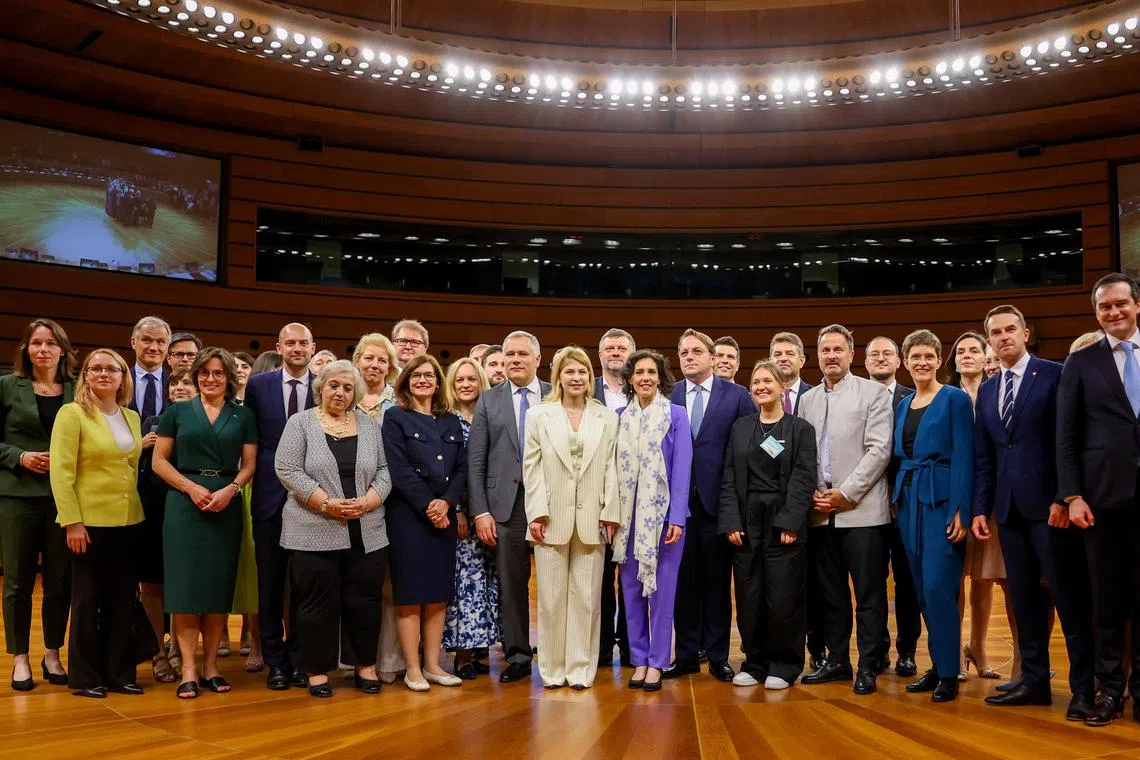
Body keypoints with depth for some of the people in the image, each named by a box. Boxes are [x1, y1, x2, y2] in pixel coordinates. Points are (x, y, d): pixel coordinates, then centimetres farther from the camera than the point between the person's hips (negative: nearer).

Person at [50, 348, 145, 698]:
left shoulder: (132, 417, 10)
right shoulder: (71, 414, -6)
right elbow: (61, 472, -11)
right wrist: (72, 522, -16)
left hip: (127, 521, 5)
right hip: (89, 521, -5)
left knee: (122, 601, 9)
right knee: (87, 601, 5)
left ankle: (119, 672, 20)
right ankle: (85, 677, 16)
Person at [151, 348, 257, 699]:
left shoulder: (244, 416, 9)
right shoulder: (177, 412, 6)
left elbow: (249, 464, 6)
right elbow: (159, 461, 3)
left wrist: (231, 489, -12)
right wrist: (190, 487, -12)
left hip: (227, 506, 1)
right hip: (184, 503, -1)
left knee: (219, 584, 3)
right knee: (185, 582, -4)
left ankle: (211, 666, 13)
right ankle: (189, 669, 1)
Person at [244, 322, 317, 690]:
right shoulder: (258, 385, 4)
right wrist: (257, 474, 2)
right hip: (270, 496, 1)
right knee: (270, 583, 7)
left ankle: (300, 658, 19)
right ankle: (276, 661, 18)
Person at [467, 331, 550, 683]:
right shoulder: (488, 401, 7)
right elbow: (475, 461, 4)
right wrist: (480, 511, -4)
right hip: (507, 505, 1)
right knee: (511, 584, 5)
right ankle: (517, 655, 17)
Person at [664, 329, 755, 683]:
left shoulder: (737, 396, 1)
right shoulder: (667, 397, 6)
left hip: (718, 501, -2)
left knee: (717, 582, 6)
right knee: (683, 581, 8)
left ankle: (718, 656, 18)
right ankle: (686, 654, 19)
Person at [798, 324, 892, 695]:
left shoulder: (873, 393, 0)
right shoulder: (807, 399, 14)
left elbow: (879, 450, -8)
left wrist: (846, 493, -12)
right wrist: (811, 492, -2)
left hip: (861, 509, -4)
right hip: (820, 512, 5)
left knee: (869, 594, -1)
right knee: (830, 592, 10)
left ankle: (868, 666, 8)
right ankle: (837, 660, 20)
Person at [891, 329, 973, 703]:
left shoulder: (955, 399, -4)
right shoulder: (902, 405, 15)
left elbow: (964, 458, -10)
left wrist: (960, 511, -16)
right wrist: (899, 501, 7)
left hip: (941, 501, -6)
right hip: (908, 501, 7)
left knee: (937, 587, -10)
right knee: (922, 588, 9)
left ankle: (949, 672, 1)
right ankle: (937, 665, 19)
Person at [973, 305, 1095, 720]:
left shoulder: (1055, 375, -2)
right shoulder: (986, 390, 16)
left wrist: (1063, 498, -15)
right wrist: (981, 508, 9)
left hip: (1049, 504, -6)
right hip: (1010, 508, 6)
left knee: (1069, 595, -2)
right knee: (1024, 596, 9)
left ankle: (1083, 688, 5)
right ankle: (1034, 681, 16)